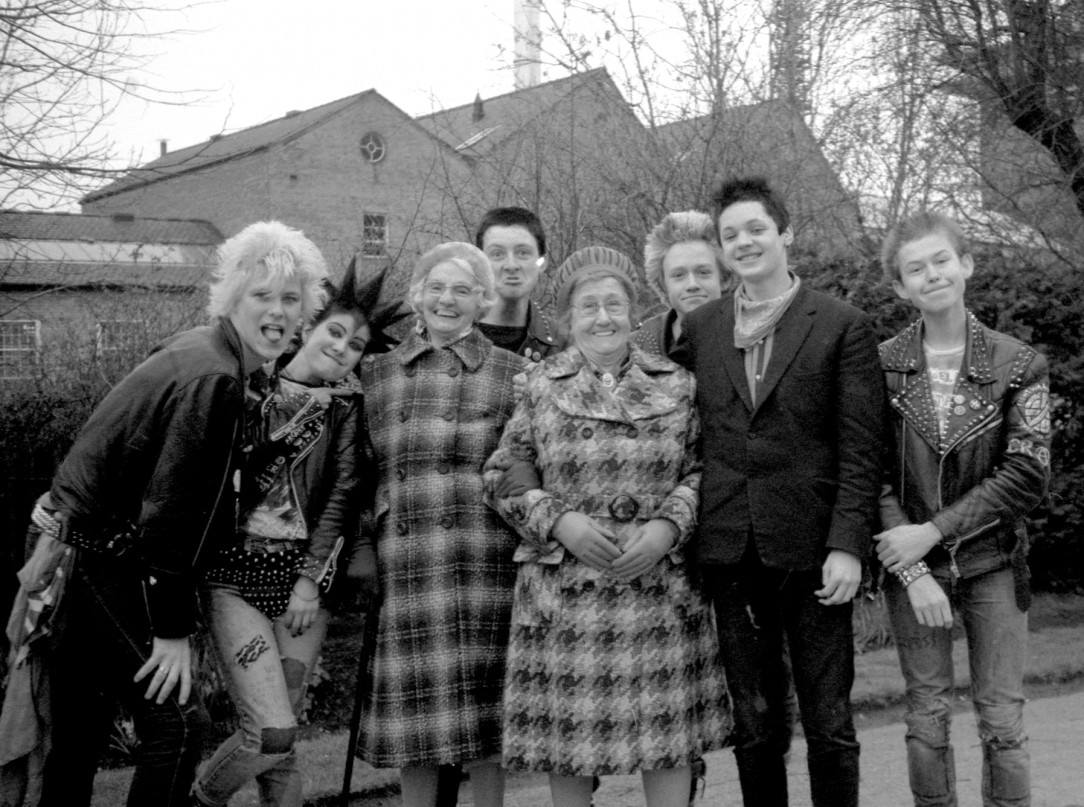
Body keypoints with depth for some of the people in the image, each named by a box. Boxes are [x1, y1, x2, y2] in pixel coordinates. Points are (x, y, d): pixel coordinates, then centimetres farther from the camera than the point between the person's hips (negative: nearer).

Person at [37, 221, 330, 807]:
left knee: (77, 733, 18)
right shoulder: (213, 378, -21)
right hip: (97, 558, -10)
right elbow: (172, 505, -22)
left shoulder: (203, 352, 9)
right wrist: (174, 628, -17)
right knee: (176, 721, -8)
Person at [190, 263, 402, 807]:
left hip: (304, 576, 2)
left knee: (279, 732, 2)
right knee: (272, 733, -12)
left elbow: (344, 492, 0)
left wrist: (311, 577, -6)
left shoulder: (345, 406, 7)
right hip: (235, 572, -2)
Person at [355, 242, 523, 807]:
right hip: (402, 565, 2)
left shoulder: (511, 373, 6)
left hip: (484, 566, -2)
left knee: (483, 707, 1)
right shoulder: (375, 372, 12)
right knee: (414, 704, 6)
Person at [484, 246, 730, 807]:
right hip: (563, 588, -1)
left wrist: (668, 526, -9)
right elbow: (498, 479, 4)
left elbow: (700, 469, 7)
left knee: (666, 736, 5)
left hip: (661, 584, 1)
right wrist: (561, 522, -10)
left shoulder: (677, 386, 7)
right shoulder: (539, 389, 3)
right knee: (568, 738, 4)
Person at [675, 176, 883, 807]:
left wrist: (848, 544, -12)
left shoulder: (843, 327, 0)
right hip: (730, 553, 3)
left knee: (829, 722, 5)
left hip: (811, 549, -3)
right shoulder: (698, 329, 10)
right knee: (754, 724, 11)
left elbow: (861, 449, -4)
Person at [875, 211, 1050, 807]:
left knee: (1002, 719, 3)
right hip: (912, 564, 0)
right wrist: (913, 573, -12)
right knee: (927, 716, 6)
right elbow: (873, 475, -4)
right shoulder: (881, 366, -3)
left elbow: (1026, 473, -9)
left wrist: (932, 532, -15)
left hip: (992, 562, 0)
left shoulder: (1019, 366, -3)